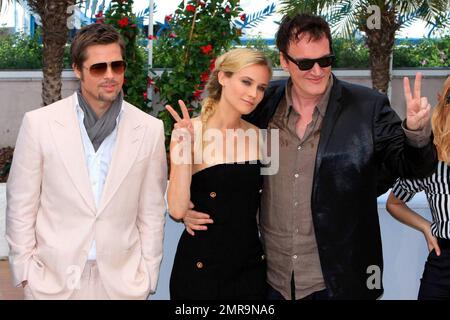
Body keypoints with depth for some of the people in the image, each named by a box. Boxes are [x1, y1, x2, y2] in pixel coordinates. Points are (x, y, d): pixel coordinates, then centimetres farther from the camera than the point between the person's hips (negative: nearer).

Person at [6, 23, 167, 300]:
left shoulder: (150, 129, -2)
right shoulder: (39, 123, -5)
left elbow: (152, 211, 3)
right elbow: (21, 205, 0)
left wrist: (148, 276, 3)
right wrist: (25, 271, -1)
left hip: (123, 281, 1)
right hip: (52, 278, -1)